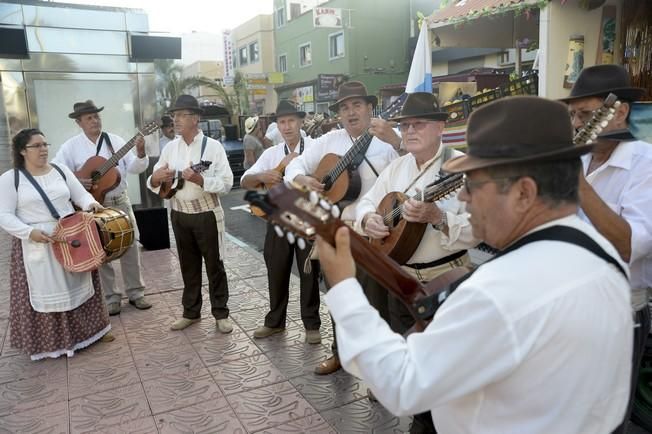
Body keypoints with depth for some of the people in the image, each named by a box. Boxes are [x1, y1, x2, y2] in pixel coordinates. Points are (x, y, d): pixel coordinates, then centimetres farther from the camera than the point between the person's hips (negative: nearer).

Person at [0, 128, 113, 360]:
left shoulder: (61, 171, 6)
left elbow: (81, 195, 6)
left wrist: (90, 204, -16)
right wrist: (29, 232, -22)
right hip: (36, 245, -3)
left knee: (78, 284, 12)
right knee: (44, 291, 4)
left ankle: (90, 329, 26)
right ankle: (50, 341, 19)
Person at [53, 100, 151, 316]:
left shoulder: (115, 140, 2)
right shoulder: (71, 146, -3)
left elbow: (134, 168, -3)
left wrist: (140, 153, -22)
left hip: (120, 202, 2)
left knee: (130, 248, 5)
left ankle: (135, 293, 18)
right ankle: (110, 298, 18)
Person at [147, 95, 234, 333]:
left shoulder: (213, 146, -8)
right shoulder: (170, 147, 6)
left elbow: (226, 183, -15)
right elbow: (153, 183, 9)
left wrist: (199, 180, -28)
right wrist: (156, 178, -14)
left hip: (207, 215, -4)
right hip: (179, 215, 5)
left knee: (214, 264, 4)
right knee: (188, 265, 14)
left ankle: (221, 314, 16)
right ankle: (191, 312, 27)